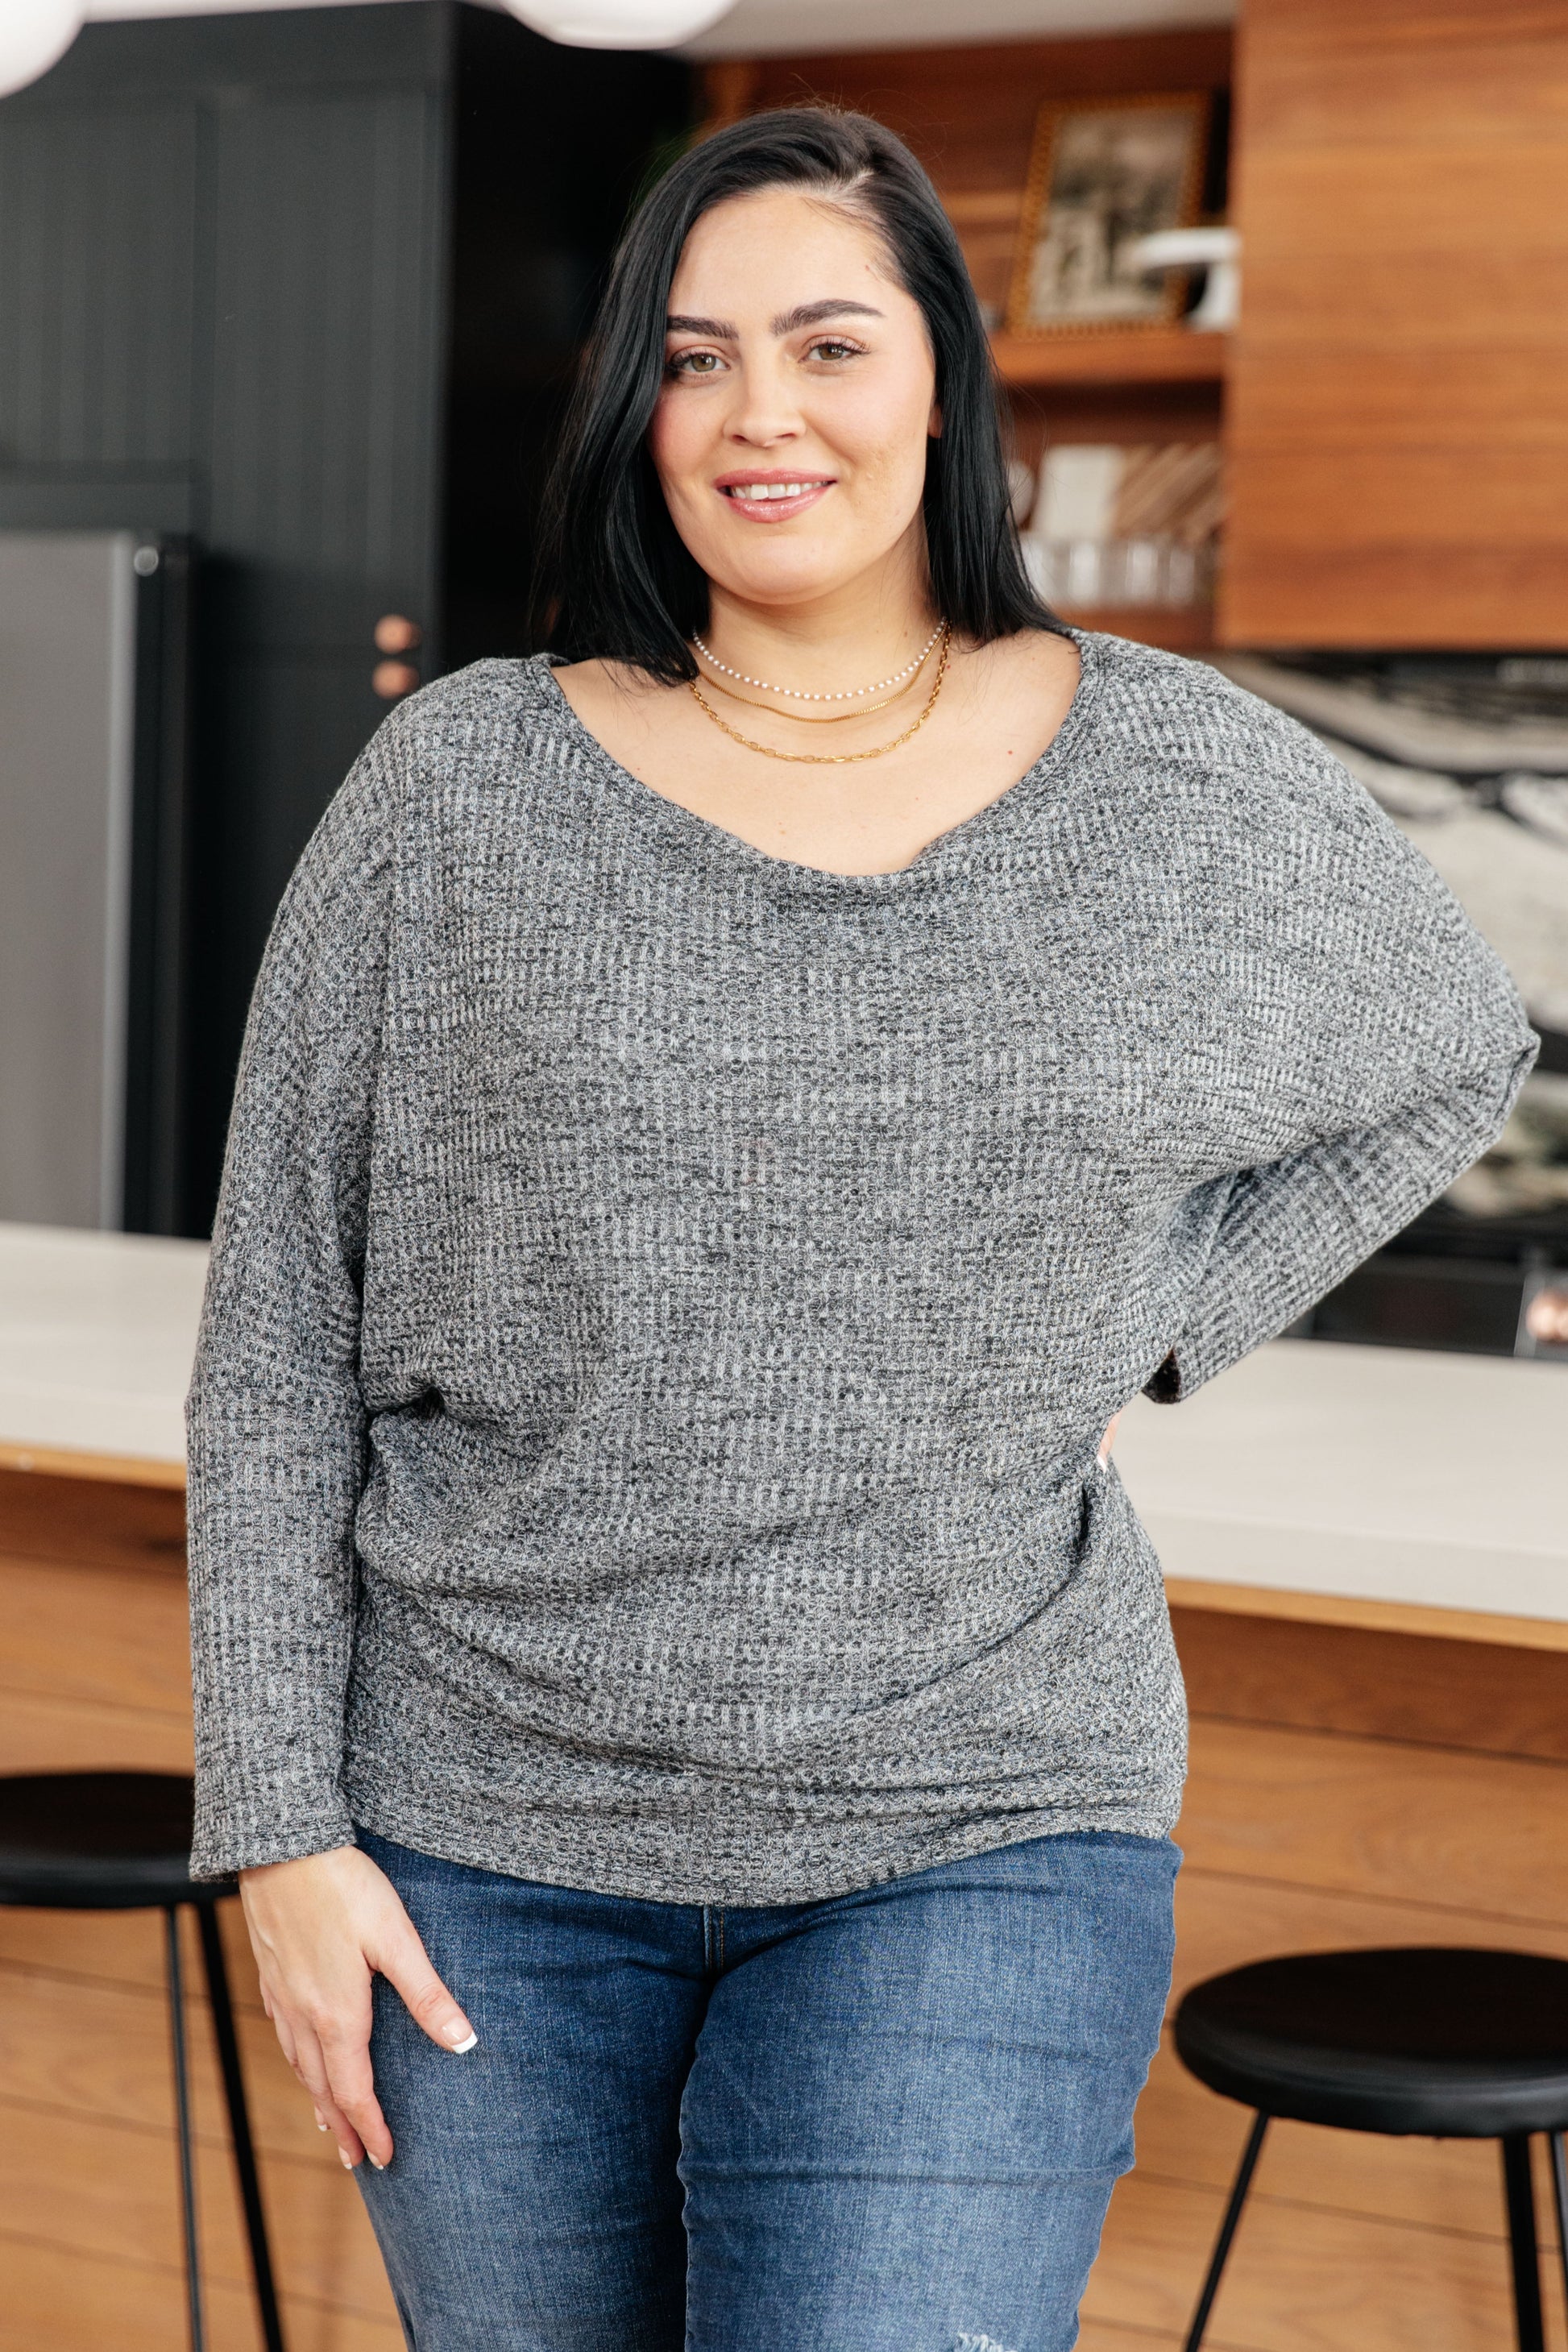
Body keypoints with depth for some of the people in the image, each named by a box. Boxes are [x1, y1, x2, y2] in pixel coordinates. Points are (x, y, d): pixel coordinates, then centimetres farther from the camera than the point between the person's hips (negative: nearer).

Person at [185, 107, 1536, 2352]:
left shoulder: (1186, 788, 0)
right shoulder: (461, 790, -2)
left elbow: (1452, 1058, 19)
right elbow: (276, 1343, 1)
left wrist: (1137, 1323, 5)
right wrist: (285, 1828, -3)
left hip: (970, 1848, -1)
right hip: (483, 1847, 1)